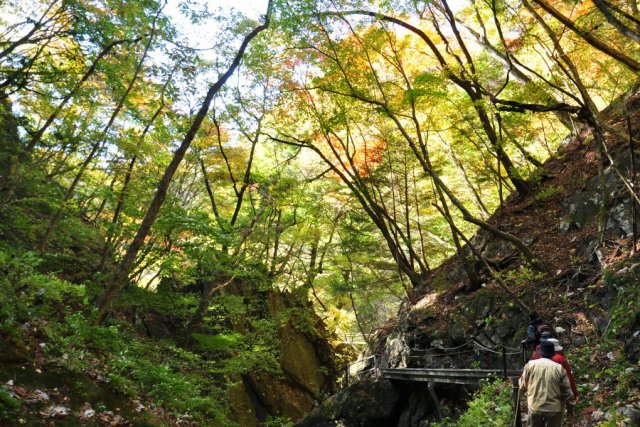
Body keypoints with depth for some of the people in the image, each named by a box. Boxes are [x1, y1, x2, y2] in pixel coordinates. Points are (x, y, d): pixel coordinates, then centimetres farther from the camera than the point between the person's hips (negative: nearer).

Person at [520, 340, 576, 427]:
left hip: (535, 407, 1)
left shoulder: (530, 365, -4)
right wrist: (571, 402, 20)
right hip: (553, 409, -1)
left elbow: (523, 386, 3)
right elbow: (567, 390, -1)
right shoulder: (559, 368, -7)